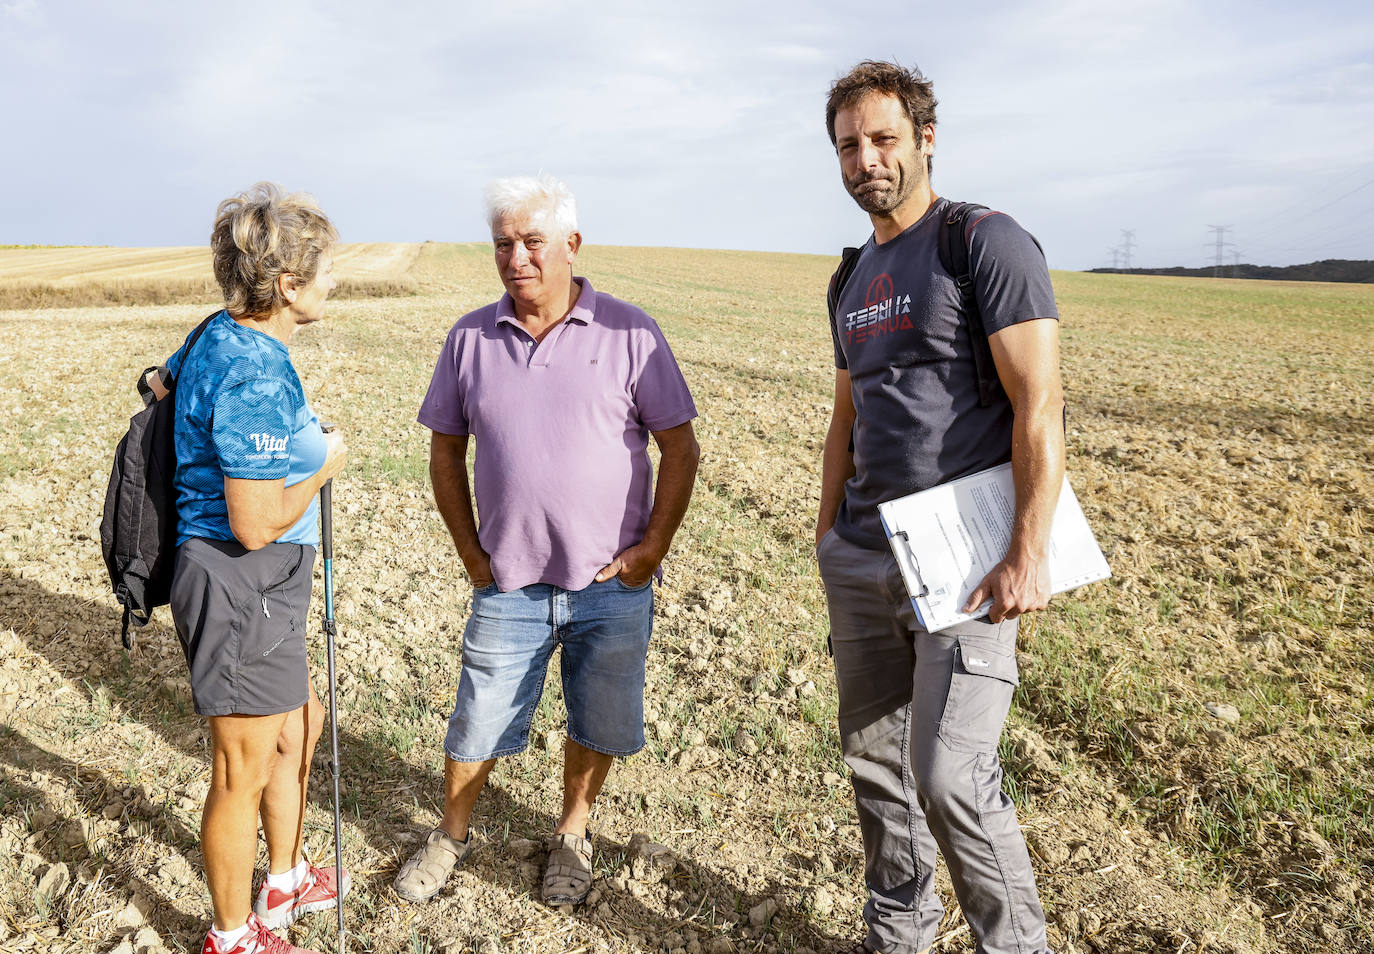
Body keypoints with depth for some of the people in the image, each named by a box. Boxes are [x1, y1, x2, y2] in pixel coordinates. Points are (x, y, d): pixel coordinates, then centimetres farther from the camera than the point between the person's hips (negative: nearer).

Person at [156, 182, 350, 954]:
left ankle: (286, 882, 45)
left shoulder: (219, 336, 5)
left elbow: (157, 385, 24)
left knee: (300, 723, 25)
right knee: (246, 770, 7)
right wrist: (324, 466, -11)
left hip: (263, 584, 11)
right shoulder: (257, 378, -26)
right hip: (243, 585, -11)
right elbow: (257, 526, -27)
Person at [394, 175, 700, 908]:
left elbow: (680, 447, -2)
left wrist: (653, 547, -7)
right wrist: (469, 549, 4)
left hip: (612, 583, -1)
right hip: (508, 585, 1)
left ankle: (571, 835, 39)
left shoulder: (629, 335, -6)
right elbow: (446, 449, 11)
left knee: (599, 726, 14)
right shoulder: (469, 339, 2)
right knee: (477, 727, 11)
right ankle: (450, 836, 37)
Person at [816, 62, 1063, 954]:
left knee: (950, 773, -10)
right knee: (874, 757, 14)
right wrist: (829, 538, 18)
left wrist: (1030, 554, -21)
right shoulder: (854, 278, 16)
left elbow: (1040, 408, -14)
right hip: (862, 555, 7)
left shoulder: (989, 244, -7)